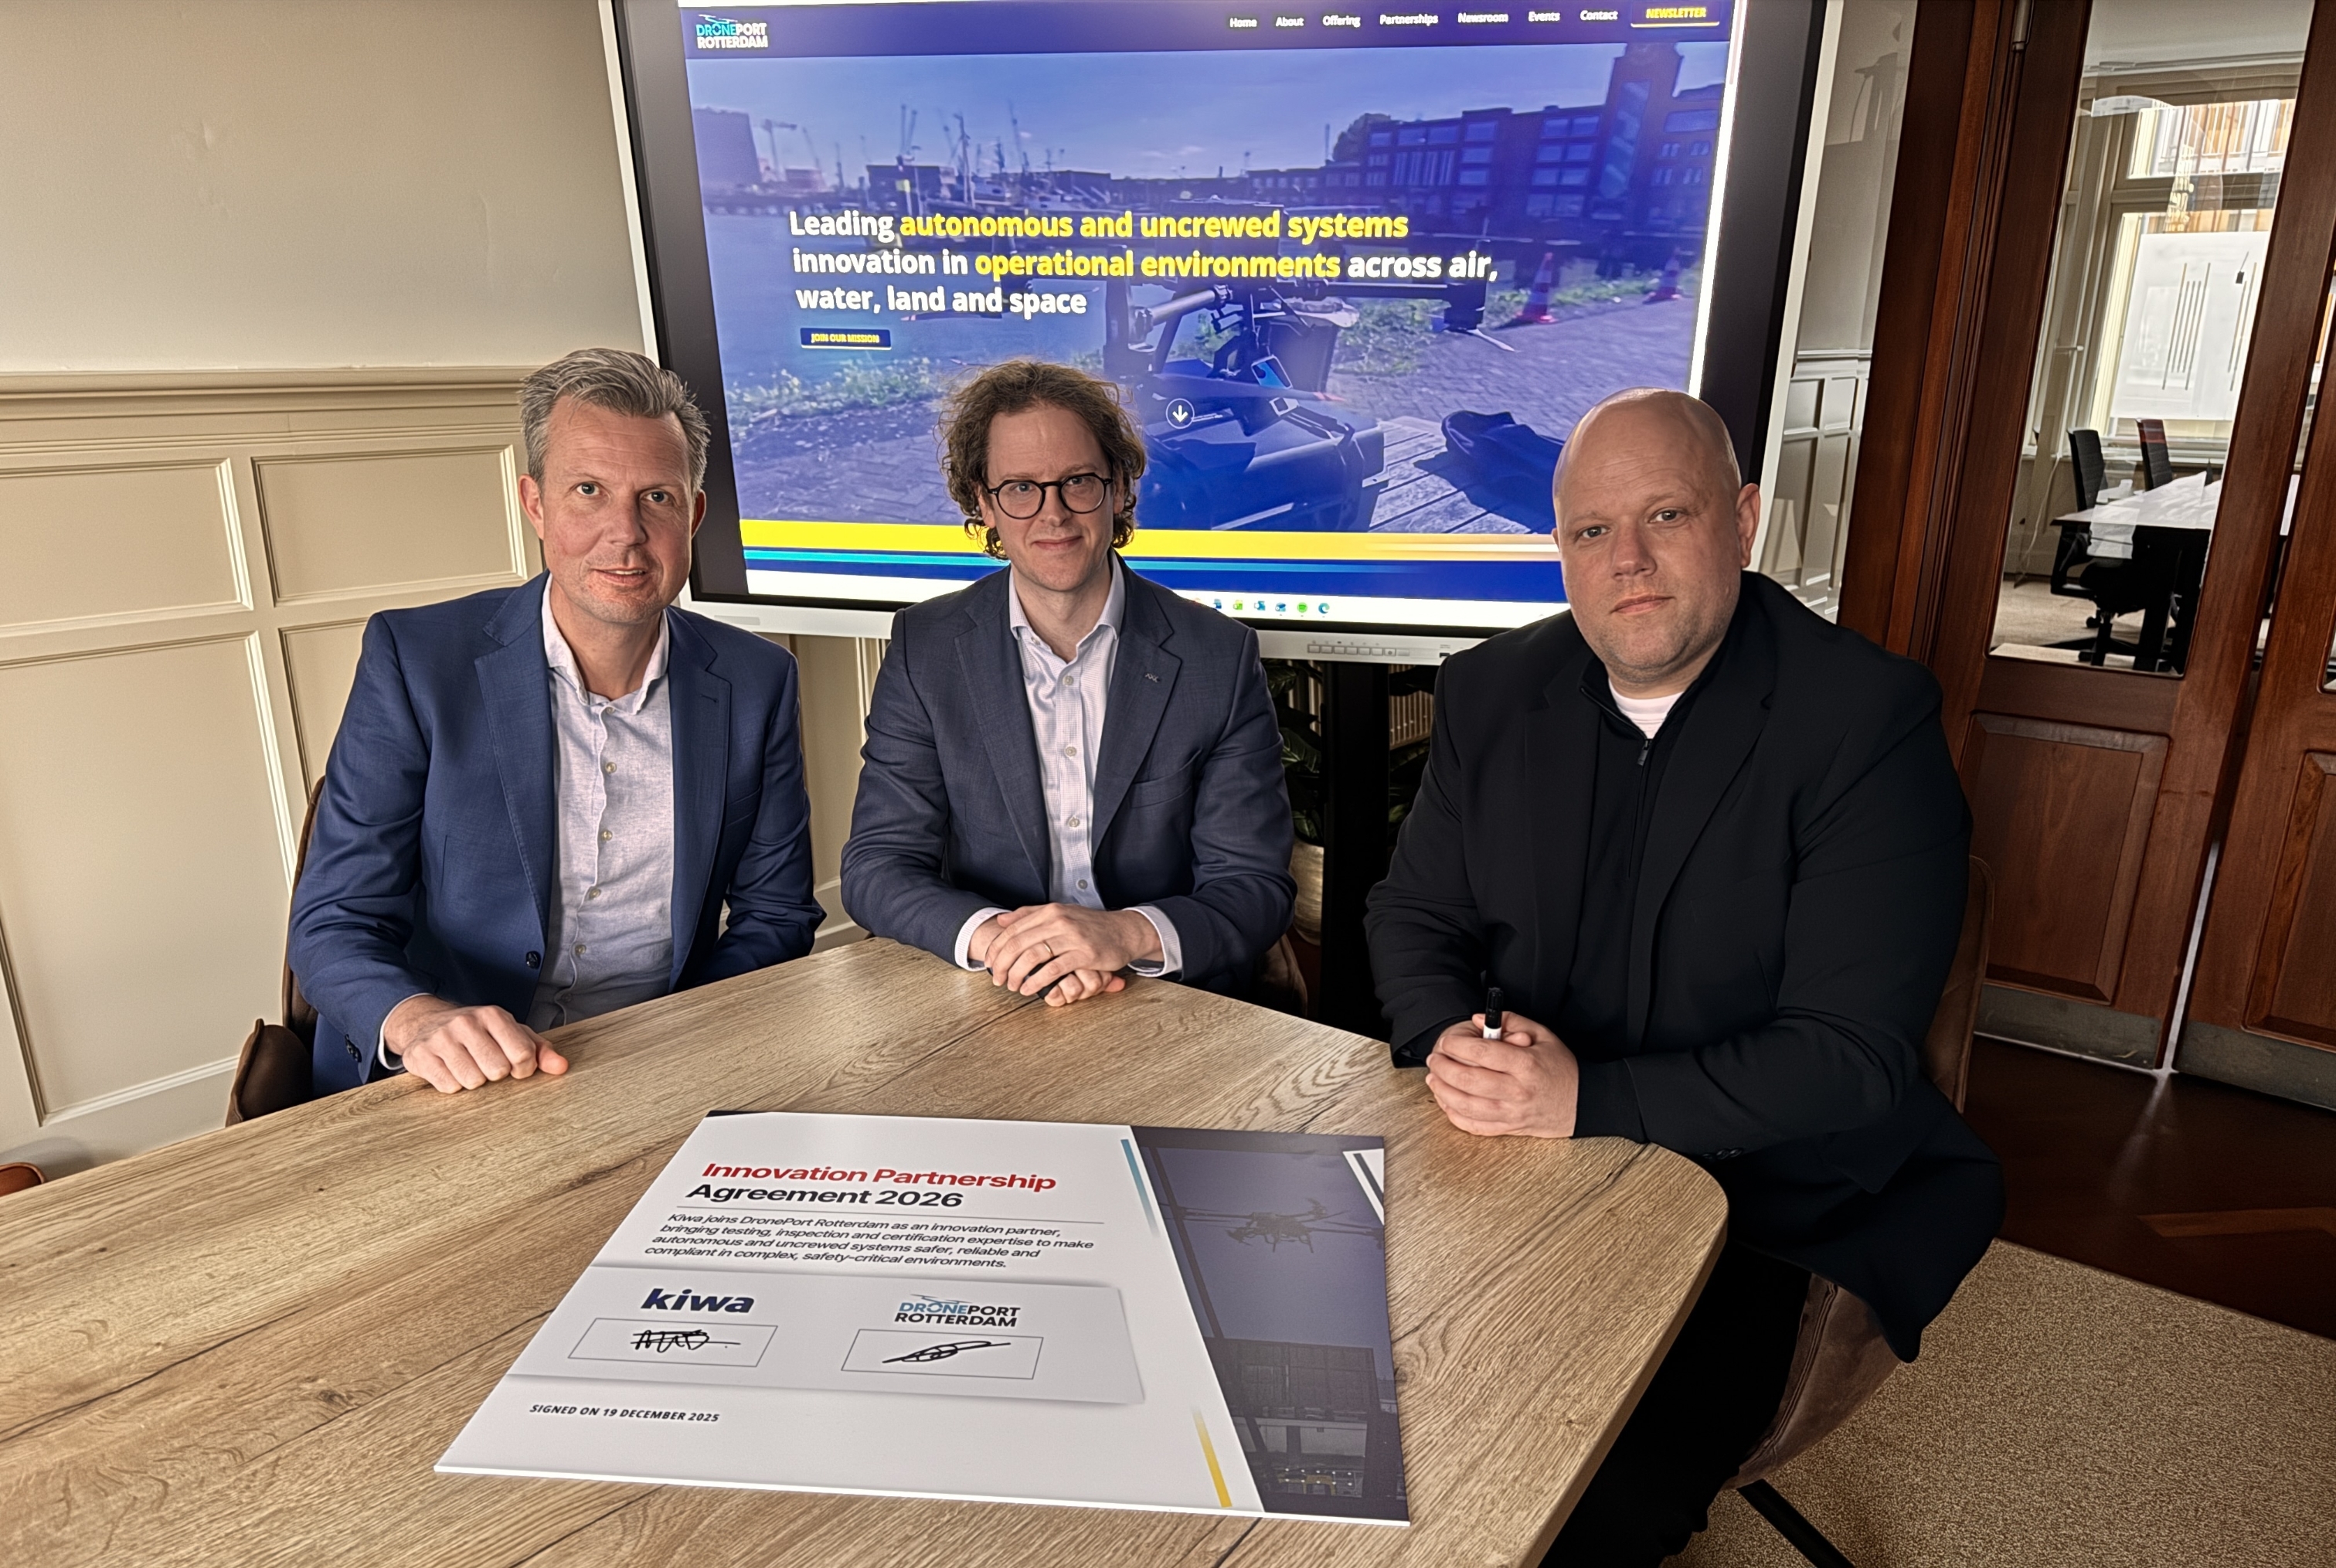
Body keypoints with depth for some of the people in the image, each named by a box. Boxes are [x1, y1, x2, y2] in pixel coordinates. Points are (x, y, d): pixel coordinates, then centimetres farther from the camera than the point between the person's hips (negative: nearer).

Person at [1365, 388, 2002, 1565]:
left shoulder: (1868, 719, -13)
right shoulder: (1493, 693, 2)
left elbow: (1854, 1054, -17)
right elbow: (1413, 913, 8)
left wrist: (1590, 1098, -26)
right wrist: (1451, 1040, -15)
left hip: (1752, 1198, -3)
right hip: (1509, 1156, 4)